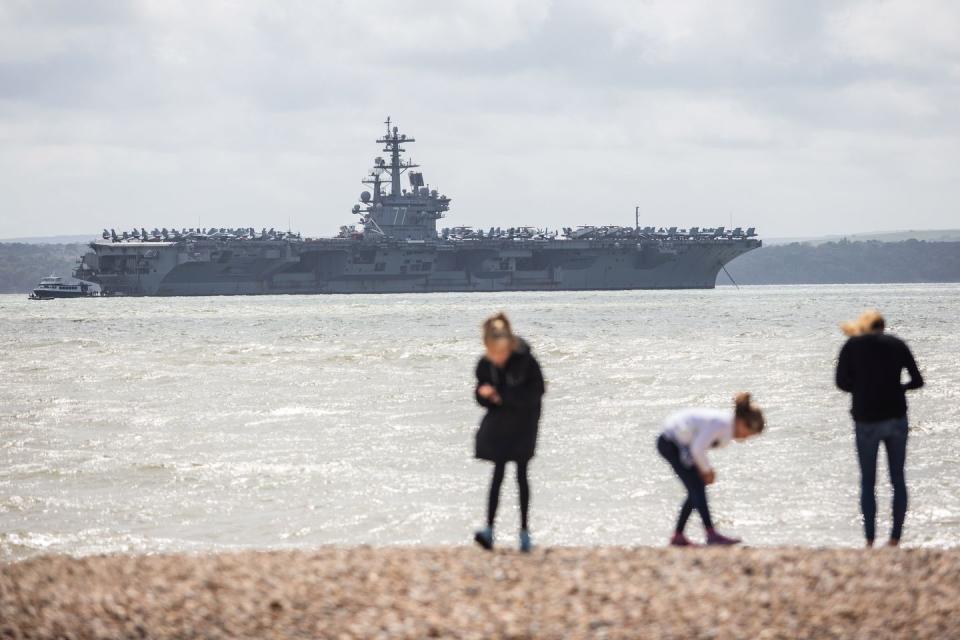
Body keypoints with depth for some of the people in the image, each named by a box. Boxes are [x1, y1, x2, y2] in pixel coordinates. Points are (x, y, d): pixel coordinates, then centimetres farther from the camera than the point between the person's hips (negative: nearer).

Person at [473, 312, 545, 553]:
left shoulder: (525, 361, -19)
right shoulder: (484, 366, -8)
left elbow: (536, 392, -17)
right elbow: (482, 397, 3)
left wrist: (502, 397, -22)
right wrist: (486, 395, -23)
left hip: (524, 421, -2)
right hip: (498, 422, 2)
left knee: (521, 474, 2)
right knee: (498, 472, -4)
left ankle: (524, 530, 12)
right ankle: (489, 528, -8)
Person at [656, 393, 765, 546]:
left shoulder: (728, 425, 4)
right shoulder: (721, 423, -26)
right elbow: (697, 448, -28)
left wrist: (706, 469, 4)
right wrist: (706, 470, -12)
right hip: (671, 442, -10)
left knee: (696, 490, 9)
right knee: (697, 488, -14)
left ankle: (678, 536, 13)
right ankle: (711, 534, -18)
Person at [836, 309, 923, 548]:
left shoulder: (853, 345, -2)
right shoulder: (898, 344, 4)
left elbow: (842, 382, -4)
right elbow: (917, 381, 5)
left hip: (867, 421, -2)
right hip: (897, 416, 2)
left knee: (867, 483, 6)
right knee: (898, 479, 11)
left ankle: (870, 541, 3)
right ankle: (895, 538, 10)